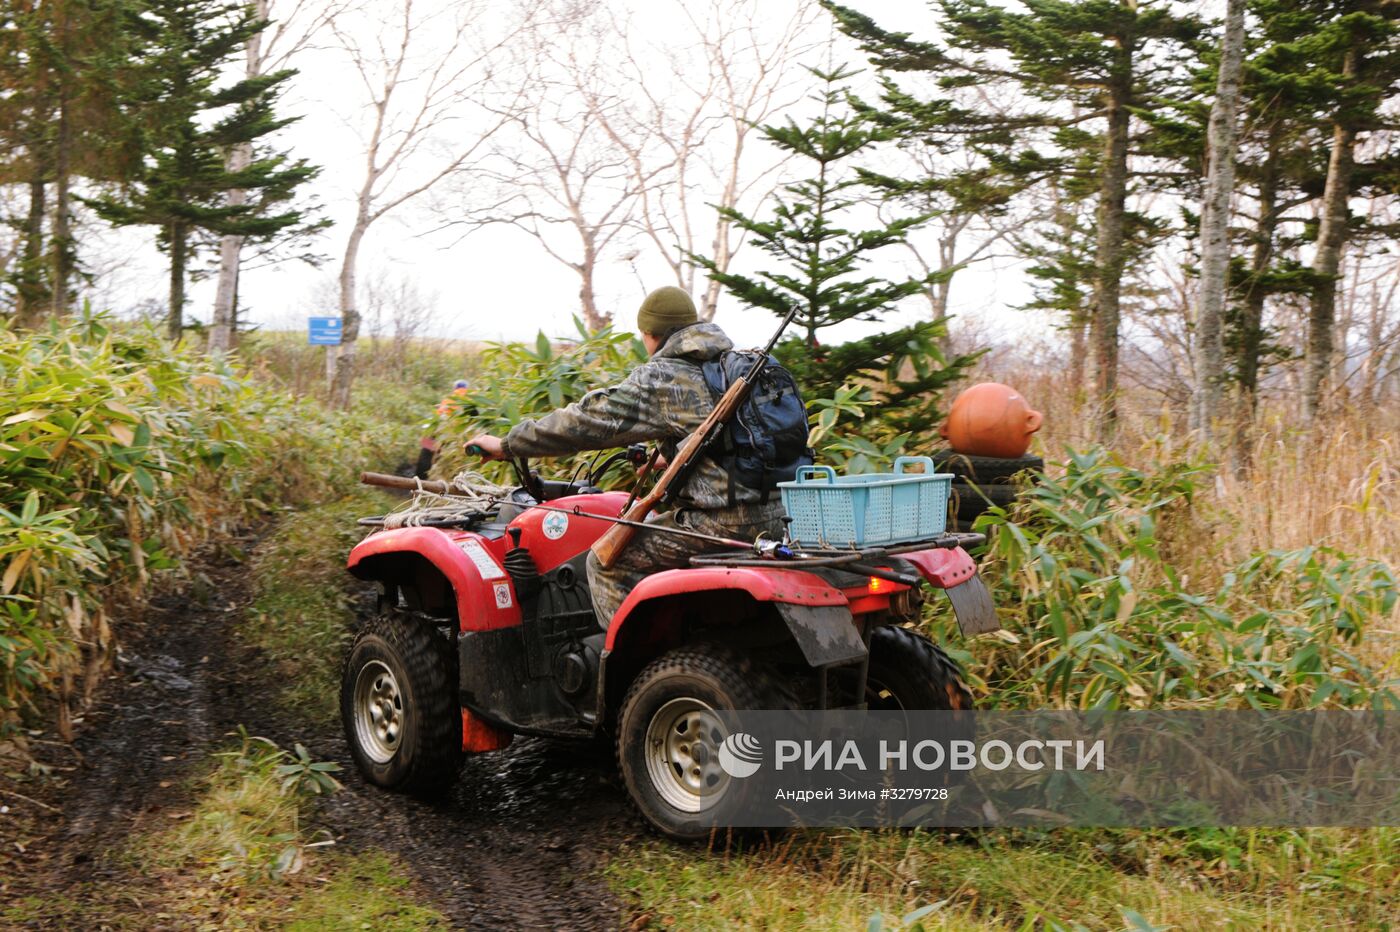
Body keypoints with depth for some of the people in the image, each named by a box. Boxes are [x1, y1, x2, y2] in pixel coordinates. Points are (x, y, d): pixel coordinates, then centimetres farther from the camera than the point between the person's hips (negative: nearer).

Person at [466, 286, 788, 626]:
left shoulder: (660, 378, -7)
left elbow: (589, 421, -7)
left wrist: (506, 445, 3)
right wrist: (668, 459, 42)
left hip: (724, 522, -9)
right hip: (773, 516, 9)